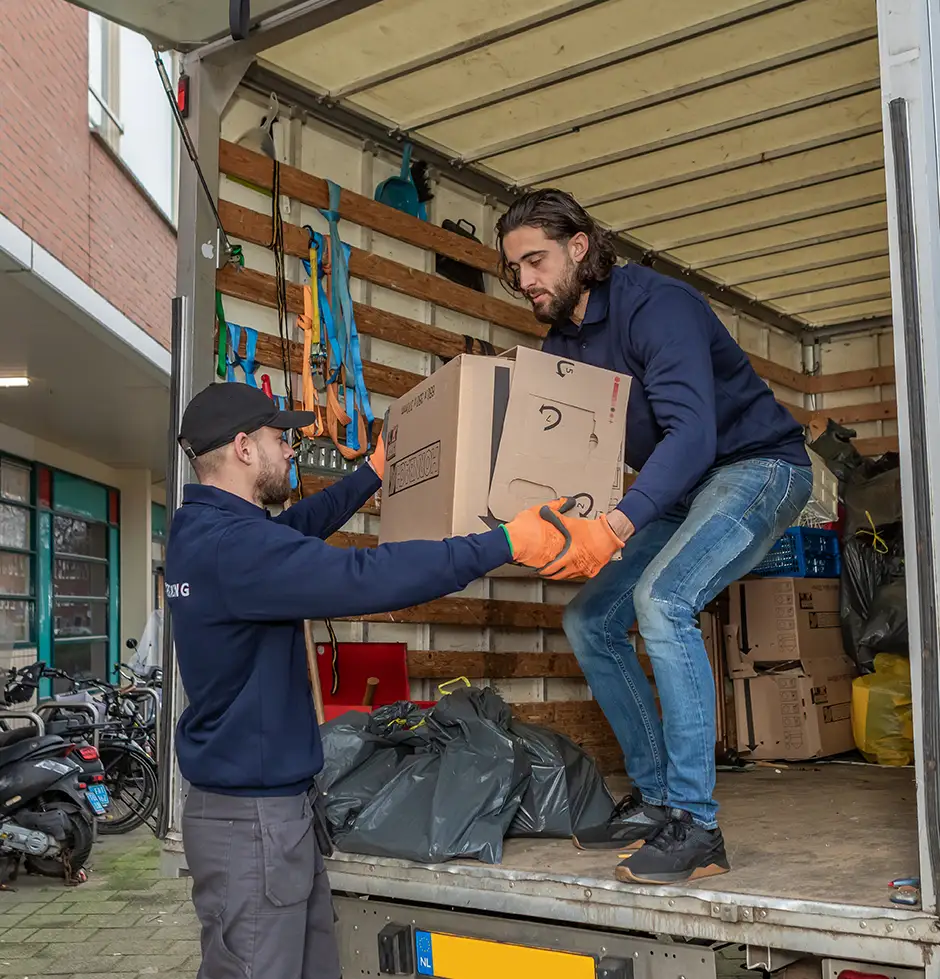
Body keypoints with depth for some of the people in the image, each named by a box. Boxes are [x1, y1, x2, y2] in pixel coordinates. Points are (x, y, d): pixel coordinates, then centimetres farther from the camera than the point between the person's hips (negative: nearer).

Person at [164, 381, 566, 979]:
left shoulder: (201, 528, 9)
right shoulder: (232, 546, -23)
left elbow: (295, 526, 26)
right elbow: (365, 577, -31)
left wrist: (373, 474, 34)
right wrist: (505, 544, -25)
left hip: (278, 806, 10)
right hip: (253, 819, -10)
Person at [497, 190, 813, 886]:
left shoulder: (655, 304, -22)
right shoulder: (561, 345, 5)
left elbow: (692, 432, -34)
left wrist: (615, 526, -46)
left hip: (757, 464, -9)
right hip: (679, 492, 9)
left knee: (661, 598, -31)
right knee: (590, 621, 2)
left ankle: (696, 826, -25)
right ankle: (655, 798, 9)